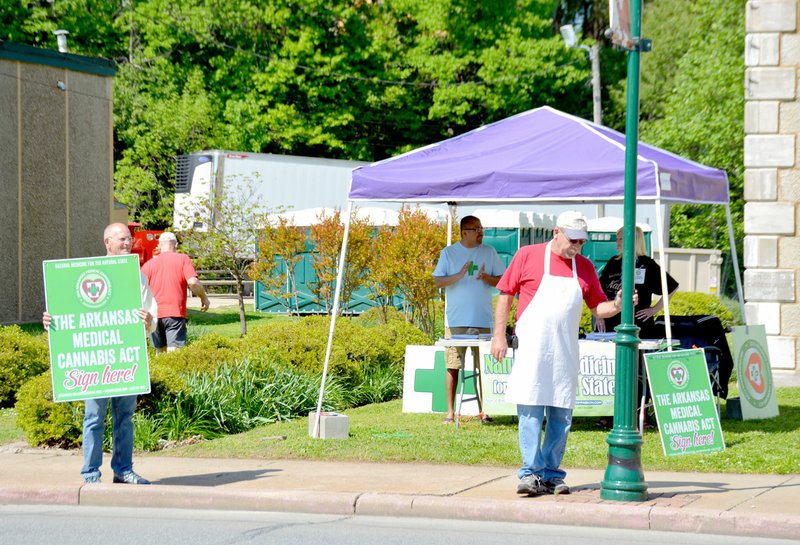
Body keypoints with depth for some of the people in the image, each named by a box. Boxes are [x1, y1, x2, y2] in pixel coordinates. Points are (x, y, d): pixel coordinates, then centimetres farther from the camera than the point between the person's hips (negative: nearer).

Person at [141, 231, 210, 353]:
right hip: (175, 313, -3)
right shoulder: (183, 259, 2)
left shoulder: (148, 264, 9)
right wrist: (204, 298, 5)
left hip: (154, 314, 3)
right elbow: (193, 282, -11)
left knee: (160, 351, 15)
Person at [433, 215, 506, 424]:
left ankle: (483, 410, 8)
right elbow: (438, 281, -1)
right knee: (453, 367, -1)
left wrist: (486, 277, -12)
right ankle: (450, 411, 5)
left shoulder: (489, 252, 9)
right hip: (455, 320, -1)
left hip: (483, 321, 1)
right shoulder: (449, 253, 5)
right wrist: (459, 275, -17)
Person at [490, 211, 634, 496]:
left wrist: (616, 306, -9)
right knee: (530, 411, -6)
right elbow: (505, 294, 5)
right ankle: (531, 472, -4)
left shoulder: (585, 267, 12)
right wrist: (499, 336, 0)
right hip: (531, 349, -4)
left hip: (566, 352, 4)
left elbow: (598, 307, 13)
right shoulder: (527, 256, 2)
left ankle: (551, 473, 11)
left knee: (561, 415, 4)